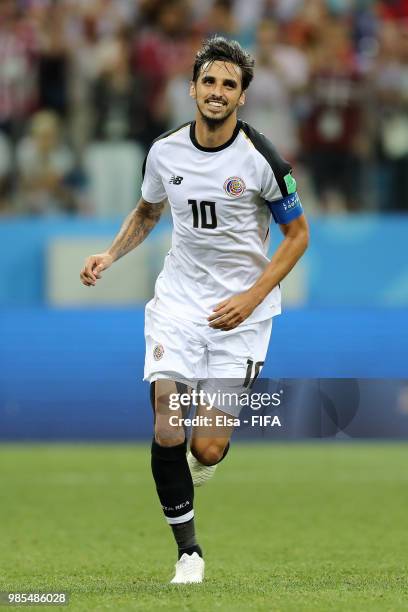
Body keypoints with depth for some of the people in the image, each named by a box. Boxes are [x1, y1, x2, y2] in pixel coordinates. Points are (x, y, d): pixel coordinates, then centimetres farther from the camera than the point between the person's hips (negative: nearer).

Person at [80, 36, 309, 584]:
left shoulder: (261, 158, -11)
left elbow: (297, 235, -2)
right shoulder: (166, 151, 0)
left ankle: (203, 458, 31)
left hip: (241, 312, -2)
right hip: (178, 302, 3)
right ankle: (188, 550, 3)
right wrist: (110, 255, 2)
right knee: (167, 432, -13)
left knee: (207, 449, -9)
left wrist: (251, 297, -12)